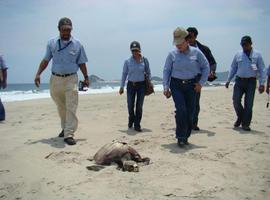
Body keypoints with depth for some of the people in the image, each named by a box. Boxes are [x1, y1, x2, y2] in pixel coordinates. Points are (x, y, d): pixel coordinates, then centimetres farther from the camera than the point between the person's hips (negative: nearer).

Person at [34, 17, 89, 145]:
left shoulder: (77, 45, 2)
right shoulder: (52, 43, 5)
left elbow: (81, 63, 6)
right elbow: (46, 60, 9)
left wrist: (86, 77, 2)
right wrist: (38, 74, 1)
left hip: (71, 79, -2)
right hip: (55, 79, 2)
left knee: (71, 107, -10)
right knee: (61, 107, 13)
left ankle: (69, 134, -10)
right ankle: (65, 128, 32)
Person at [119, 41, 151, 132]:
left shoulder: (144, 60, -2)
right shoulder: (128, 61, -2)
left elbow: (148, 73, 8)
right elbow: (124, 74, 4)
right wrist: (122, 87, 4)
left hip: (141, 85, 0)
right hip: (131, 85, 0)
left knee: (139, 106, 1)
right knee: (130, 105, 5)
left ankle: (137, 125, 12)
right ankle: (131, 120, 35)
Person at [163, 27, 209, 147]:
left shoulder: (196, 52, 0)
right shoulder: (172, 54, 0)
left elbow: (206, 67, 7)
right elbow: (166, 71, 5)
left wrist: (201, 83, 1)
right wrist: (166, 87, -1)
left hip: (191, 85, 1)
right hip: (176, 85, -1)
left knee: (190, 112, 3)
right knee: (181, 110, -15)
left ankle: (186, 137, 18)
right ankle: (180, 137, -4)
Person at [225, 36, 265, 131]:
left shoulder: (257, 55, 1)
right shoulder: (238, 55, 8)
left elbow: (261, 70, 0)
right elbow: (233, 68, 14)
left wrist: (262, 84, -7)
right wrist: (228, 80, 9)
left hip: (251, 81, -2)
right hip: (239, 81, 2)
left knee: (249, 103, 1)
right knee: (236, 100, -5)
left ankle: (245, 124, 11)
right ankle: (240, 117, 22)